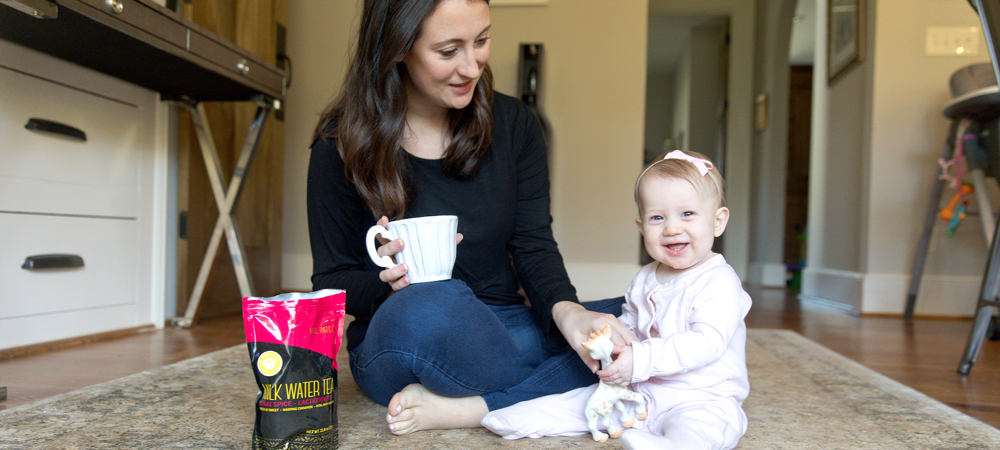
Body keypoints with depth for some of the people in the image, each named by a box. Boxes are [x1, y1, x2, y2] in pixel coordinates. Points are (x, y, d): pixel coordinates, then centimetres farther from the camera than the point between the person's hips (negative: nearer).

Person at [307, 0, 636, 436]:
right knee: (431, 305, -39)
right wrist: (388, 283, -24)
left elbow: (533, 244, -2)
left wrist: (566, 310, -24)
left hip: (500, 332, 4)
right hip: (398, 340, -3)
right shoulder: (342, 144, -5)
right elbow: (330, 283, 0)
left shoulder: (514, 124, 3)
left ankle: (461, 408, -24)